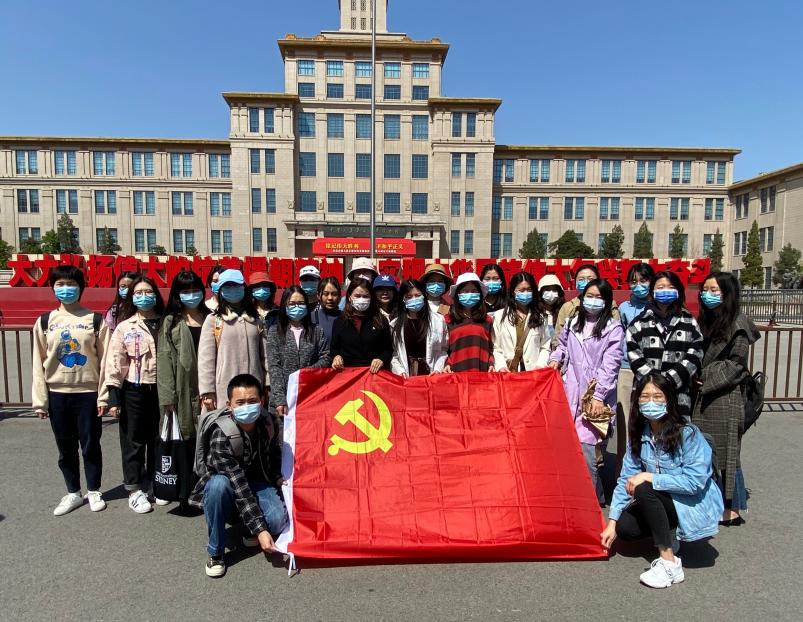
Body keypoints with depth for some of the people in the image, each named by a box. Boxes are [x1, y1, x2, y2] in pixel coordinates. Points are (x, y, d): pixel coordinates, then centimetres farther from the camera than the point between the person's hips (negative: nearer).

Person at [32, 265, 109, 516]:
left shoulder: (95, 320, -2)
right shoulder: (45, 322, 4)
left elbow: (104, 360, -3)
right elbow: (39, 363, 5)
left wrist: (104, 395, -7)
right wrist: (40, 400, 1)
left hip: (88, 393, -2)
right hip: (57, 394, 2)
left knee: (90, 445, 7)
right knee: (66, 448, 12)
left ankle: (94, 492, 23)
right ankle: (73, 493, 27)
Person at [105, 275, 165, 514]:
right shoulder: (124, 327, -2)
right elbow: (115, 363, -4)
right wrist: (114, 397, -8)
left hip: (160, 389, 2)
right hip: (134, 391, -2)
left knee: (158, 439, 12)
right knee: (134, 441, 6)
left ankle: (154, 484, 28)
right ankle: (134, 490, 18)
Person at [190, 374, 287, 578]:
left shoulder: (268, 423, -14)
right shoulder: (221, 436, -29)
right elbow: (239, 488, -33)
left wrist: (278, 478, -7)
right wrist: (260, 529, -35)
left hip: (259, 484, 3)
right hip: (230, 489, -2)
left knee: (279, 520, -28)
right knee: (219, 484, -38)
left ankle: (250, 535, 9)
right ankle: (215, 553, -16)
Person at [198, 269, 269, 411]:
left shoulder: (256, 320, 13)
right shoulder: (213, 320, 3)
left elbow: (265, 355, 11)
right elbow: (206, 358, -1)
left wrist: (268, 386, 4)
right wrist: (207, 392, -6)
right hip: (224, 393, -2)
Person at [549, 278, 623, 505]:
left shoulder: (613, 329, -2)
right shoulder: (572, 323, 14)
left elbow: (610, 365, -8)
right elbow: (562, 346, 29)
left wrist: (599, 395, -12)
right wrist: (555, 359, 9)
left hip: (595, 397, -4)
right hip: (570, 394, 5)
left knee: (586, 446, -10)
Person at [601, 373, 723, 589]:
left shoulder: (688, 434, -22)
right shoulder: (639, 435, -5)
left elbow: (694, 481, -28)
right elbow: (625, 480, -5)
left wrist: (649, 477, -30)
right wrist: (612, 521, -9)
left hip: (694, 505, -6)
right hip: (663, 502, 6)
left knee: (644, 490, -30)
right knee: (624, 527, -15)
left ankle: (670, 563, -21)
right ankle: (669, 534, 13)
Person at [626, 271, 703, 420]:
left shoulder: (690, 323, 12)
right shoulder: (639, 324, 8)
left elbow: (693, 358, 1)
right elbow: (636, 361, 0)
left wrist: (668, 381, -10)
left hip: (680, 397, 1)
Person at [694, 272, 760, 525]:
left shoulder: (737, 323, -7)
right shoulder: (705, 321, 14)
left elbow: (736, 362, -11)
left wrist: (707, 380, -11)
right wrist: (695, 377, 2)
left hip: (725, 397, -7)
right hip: (702, 397, 7)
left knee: (725, 453, 1)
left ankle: (732, 509, 12)